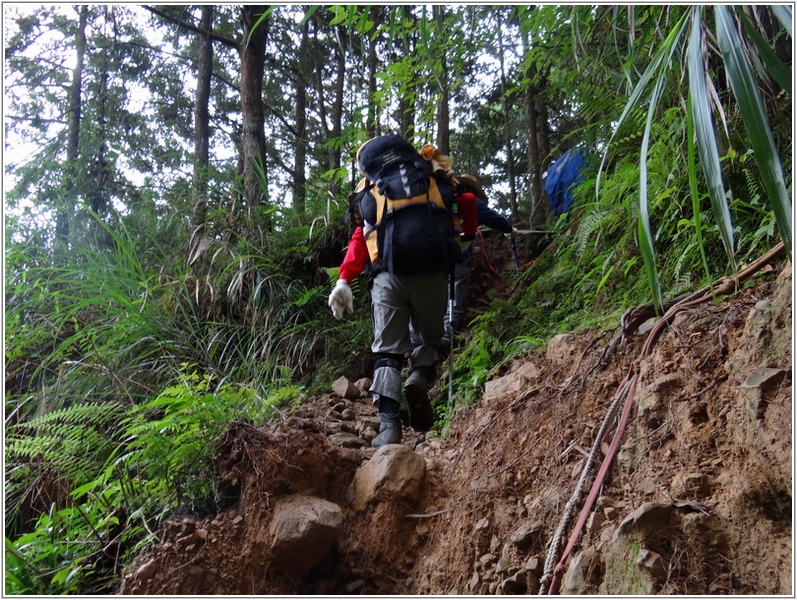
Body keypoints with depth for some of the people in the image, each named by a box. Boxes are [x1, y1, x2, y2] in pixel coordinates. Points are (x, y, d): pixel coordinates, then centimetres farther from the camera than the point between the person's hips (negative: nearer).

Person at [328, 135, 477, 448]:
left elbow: (360, 238, 6)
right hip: (432, 273, 0)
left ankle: (389, 425, -4)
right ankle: (420, 378, -10)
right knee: (431, 338, 20)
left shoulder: (369, 190, 17)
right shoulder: (436, 176, 19)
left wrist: (343, 281, 3)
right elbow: (467, 203, 20)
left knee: (387, 351, 7)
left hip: (389, 275, 0)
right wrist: (469, 235, 39)